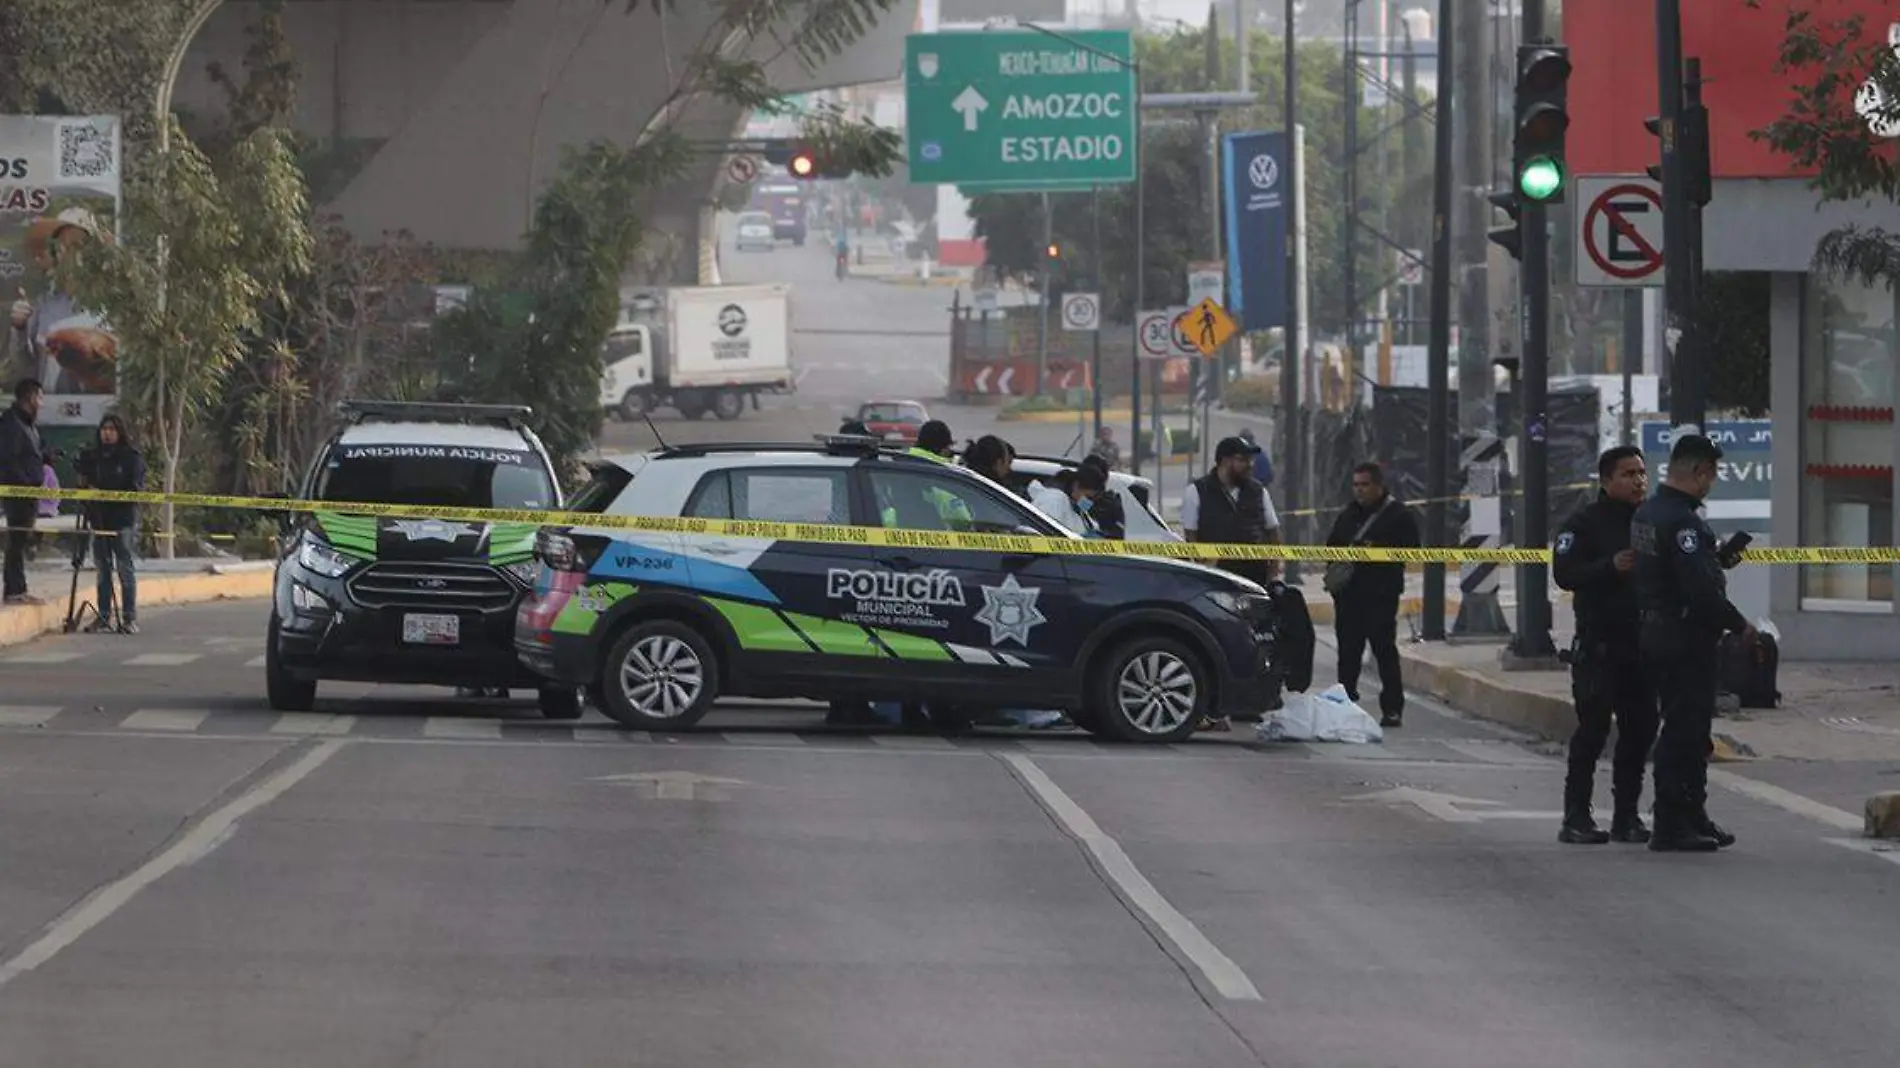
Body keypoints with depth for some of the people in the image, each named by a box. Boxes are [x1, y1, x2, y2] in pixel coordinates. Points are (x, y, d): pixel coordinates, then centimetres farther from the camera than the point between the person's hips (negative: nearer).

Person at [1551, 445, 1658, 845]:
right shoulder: (1586, 523, -2)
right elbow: (1564, 573, -13)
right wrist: (1610, 567, -25)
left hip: (1644, 643, 6)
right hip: (1599, 643, -6)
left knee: (1640, 729, 4)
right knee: (1593, 728, -8)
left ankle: (1626, 815, 12)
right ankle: (1576, 816, -4)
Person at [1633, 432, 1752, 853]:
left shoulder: (1647, 513, 12)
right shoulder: (1681, 520, -20)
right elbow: (1700, 589, -24)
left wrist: (1717, 560, 13)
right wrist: (1739, 625, -13)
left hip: (1655, 632, 10)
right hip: (1686, 638, -10)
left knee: (1688, 728, 18)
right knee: (1685, 729, -5)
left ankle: (1693, 818, 26)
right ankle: (1671, 826, -3)